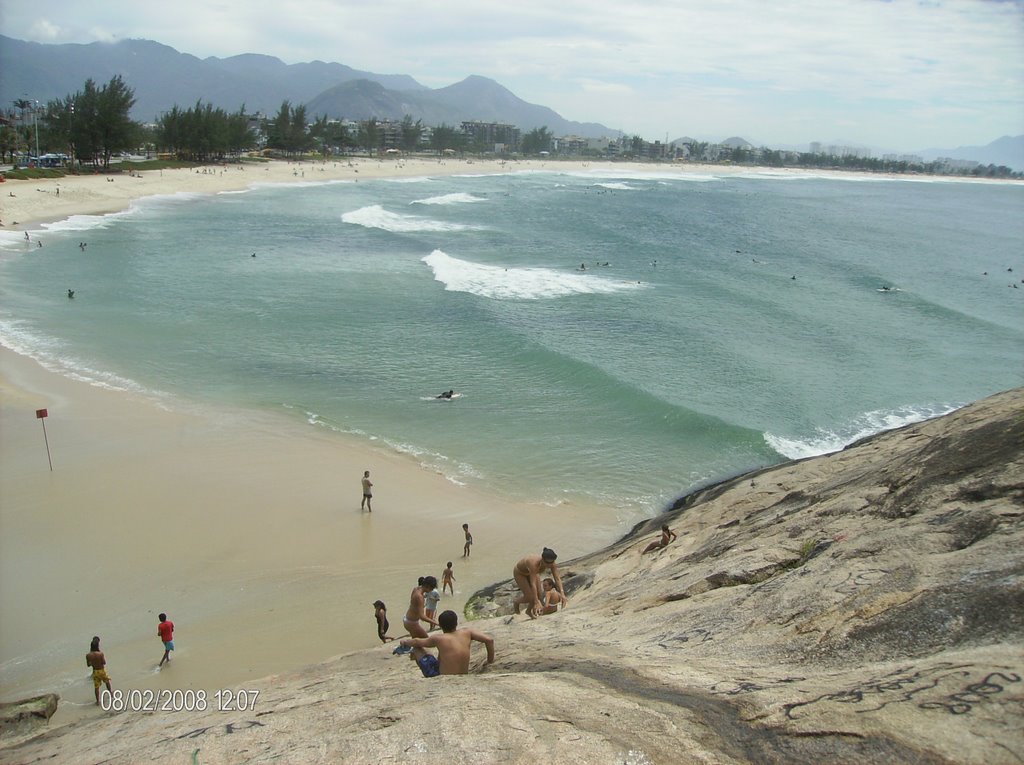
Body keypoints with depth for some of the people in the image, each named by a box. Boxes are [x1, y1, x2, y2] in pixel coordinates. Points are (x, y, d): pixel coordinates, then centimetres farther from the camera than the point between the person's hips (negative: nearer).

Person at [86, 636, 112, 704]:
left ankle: (97, 700, 21)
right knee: (107, 681, 26)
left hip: (95, 671, 2)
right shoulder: (100, 653, -25)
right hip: (102, 670, -2)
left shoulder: (88, 655, -15)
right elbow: (104, 663, -17)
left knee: (96, 686, 14)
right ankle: (110, 692, 46)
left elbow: (88, 665, -4)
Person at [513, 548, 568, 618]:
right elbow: (533, 584, -47)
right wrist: (536, 603, -49)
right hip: (519, 573, -6)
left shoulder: (551, 564, -29)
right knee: (529, 597, -14)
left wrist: (562, 595, -41)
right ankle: (517, 602, 19)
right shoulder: (534, 563, -46)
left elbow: (557, 579, -29)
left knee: (539, 596, -2)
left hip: (532, 572, 6)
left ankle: (529, 611, 27)